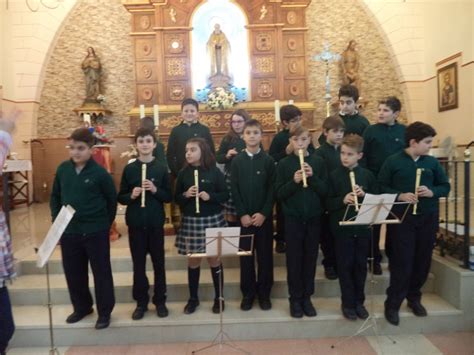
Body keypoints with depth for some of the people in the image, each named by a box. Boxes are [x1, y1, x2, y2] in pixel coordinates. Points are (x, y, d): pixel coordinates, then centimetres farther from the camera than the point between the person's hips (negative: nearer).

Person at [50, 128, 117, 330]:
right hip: (69, 232, 5)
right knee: (73, 273, 17)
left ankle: (105, 311, 23)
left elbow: (112, 200, -3)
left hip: (96, 232, -4)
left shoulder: (100, 173, -11)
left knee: (101, 272, 7)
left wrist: (105, 225, -2)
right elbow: (55, 196, 13)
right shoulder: (62, 169, 2)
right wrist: (56, 219, 4)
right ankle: (81, 307, 38)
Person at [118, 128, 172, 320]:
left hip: (156, 222, 0)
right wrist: (131, 195, -17)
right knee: (138, 263, 10)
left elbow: (169, 197, -1)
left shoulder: (161, 168, -1)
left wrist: (155, 190, -18)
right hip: (135, 223, 1)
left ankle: (160, 301, 25)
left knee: (158, 262, 9)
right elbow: (120, 197, 3)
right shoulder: (129, 169, 0)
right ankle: (141, 302, 25)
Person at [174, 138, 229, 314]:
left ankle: (218, 297, 24)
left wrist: (210, 196, -18)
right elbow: (176, 198, 6)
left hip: (213, 220, -2)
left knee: (214, 259, 7)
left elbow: (225, 195, -2)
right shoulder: (183, 173, 2)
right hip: (190, 221, 2)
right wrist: (186, 195, -14)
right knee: (193, 260, 10)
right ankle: (193, 298, 27)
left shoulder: (214, 172, -4)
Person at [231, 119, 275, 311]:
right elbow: (234, 189, -1)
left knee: (265, 255, 7)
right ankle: (248, 294, 21)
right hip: (244, 216, 1)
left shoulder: (268, 160, 0)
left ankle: (264, 293, 21)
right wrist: (242, 214, -9)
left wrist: (263, 213, -12)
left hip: (264, 216, 0)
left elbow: (272, 189, -4)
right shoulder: (237, 161, 3)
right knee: (245, 255, 7)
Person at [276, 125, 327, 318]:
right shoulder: (284, 164, -2)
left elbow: (325, 190, -1)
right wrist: (294, 181, -21)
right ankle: (295, 298, 20)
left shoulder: (318, 162, 2)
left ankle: (306, 297, 25)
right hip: (293, 218, -1)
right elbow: (279, 193, -6)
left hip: (313, 217, 2)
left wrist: (312, 177, -16)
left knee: (310, 257, 10)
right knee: (294, 258, 6)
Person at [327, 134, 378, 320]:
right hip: (342, 227, -2)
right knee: (345, 265, 6)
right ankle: (348, 303, 20)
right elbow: (328, 202, -5)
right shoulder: (334, 175, -4)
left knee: (360, 265, 12)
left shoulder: (367, 175, 3)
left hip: (363, 227, 3)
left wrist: (364, 195, -13)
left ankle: (359, 301, 28)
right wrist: (342, 200, -21)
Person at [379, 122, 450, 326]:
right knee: (402, 262, -1)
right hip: (401, 218, -4)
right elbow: (381, 187, -5)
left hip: (428, 219, 4)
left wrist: (432, 192, -11)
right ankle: (392, 304, 13)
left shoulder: (432, 162, 6)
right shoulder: (393, 161, -5)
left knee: (422, 260, 12)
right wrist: (400, 196, -20)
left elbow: (445, 186, 10)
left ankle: (414, 298, 32)